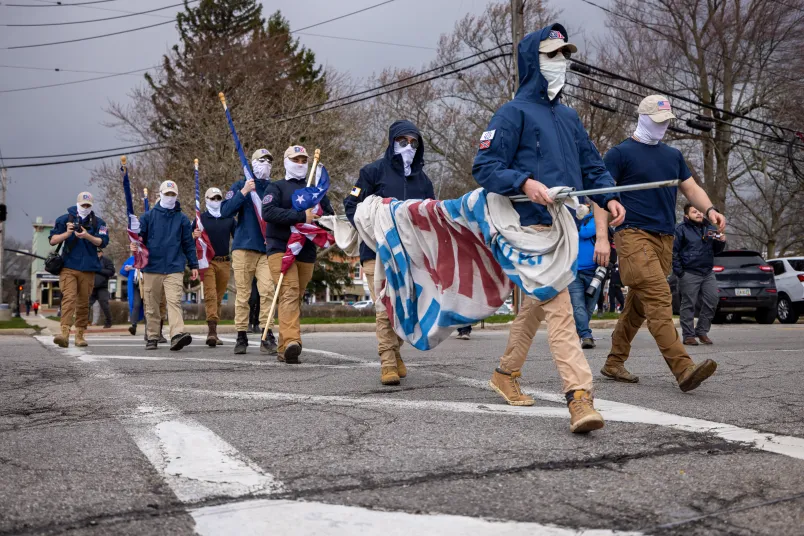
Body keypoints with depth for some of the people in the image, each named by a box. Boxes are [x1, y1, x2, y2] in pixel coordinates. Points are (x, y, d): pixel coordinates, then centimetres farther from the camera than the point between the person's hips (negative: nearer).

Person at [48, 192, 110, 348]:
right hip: (68, 267, -2)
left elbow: (103, 242, -3)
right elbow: (53, 240, 5)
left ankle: (80, 335, 15)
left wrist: (87, 236, -18)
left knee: (83, 303, 7)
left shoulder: (98, 223, 9)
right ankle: (65, 333, -25)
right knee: (68, 298, -16)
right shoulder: (65, 219, 8)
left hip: (88, 269, 2)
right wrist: (67, 233, -11)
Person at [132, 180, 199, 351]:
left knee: (174, 301, -16)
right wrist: (134, 246, -14)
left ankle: (177, 334, -28)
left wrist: (193, 265, 9)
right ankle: (152, 338, 16)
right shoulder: (148, 216, 11)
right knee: (152, 305, 7)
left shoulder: (182, 219, 12)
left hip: (174, 268, -1)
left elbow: (188, 243, 13)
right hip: (152, 267, 1)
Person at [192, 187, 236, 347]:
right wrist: (194, 236, -15)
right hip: (207, 261, -3)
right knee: (210, 295, -16)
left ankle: (212, 332, 15)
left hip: (225, 262, 3)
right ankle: (212, 329, -23)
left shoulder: (229, 218, 12)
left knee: (219, 297, 7)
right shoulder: (201, 218, 6)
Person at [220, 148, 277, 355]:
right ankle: (241, 336, 7)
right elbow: (225, 211, -3)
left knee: (267, 291, -11)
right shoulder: (241, 185, 8)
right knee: (242, 293, 1)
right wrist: (243, 192, -13)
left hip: (267, 249, 1)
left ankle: (267, 336, -11)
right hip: (243, 247, -1)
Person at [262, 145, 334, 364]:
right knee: (289, 293, -22)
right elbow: (268, 212, -12)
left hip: (306, 253, 5)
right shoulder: (277, 187, 7)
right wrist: (301, 217, -19)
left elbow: (330, 214, 18)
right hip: (281, 249, -5)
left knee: (297, 298, 6)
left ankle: (284, 349, 13)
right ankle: (291, 342, -36)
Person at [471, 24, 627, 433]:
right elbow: (484, 167, -8)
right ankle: (579, 395, -20)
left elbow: (591, 163, 22)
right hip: (534, 226, -8)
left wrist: (608, 196, 3)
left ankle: (506, 373, 34)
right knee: (558, 306, -17)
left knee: (536, 304, 17)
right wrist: (524, 183, -24)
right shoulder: (514, 112, -3)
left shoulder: (568, 116, 19)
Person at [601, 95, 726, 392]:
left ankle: (614, 363, 20)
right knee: (659, 299, -17)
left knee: (639, 305, 9)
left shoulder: (673, 155, 20)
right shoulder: (620, 153, 1)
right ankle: (684, 370, -24)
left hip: (664, 238, 7)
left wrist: (709, 209, -2)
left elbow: (691, 188, 19)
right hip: (634, 234, -7)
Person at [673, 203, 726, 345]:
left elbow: (715, 250, 24)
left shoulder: (709, 228, 14)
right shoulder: (681, 229, -4)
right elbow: (674, 251, -8)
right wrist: (679, 271, -13)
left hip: (708, 273, 6)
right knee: (688, 305, -1)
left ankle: (702, 331, 18)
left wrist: (721, 242, 1)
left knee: (711, 302, 4)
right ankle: (688, 335, 5)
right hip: (689, 274, -6)